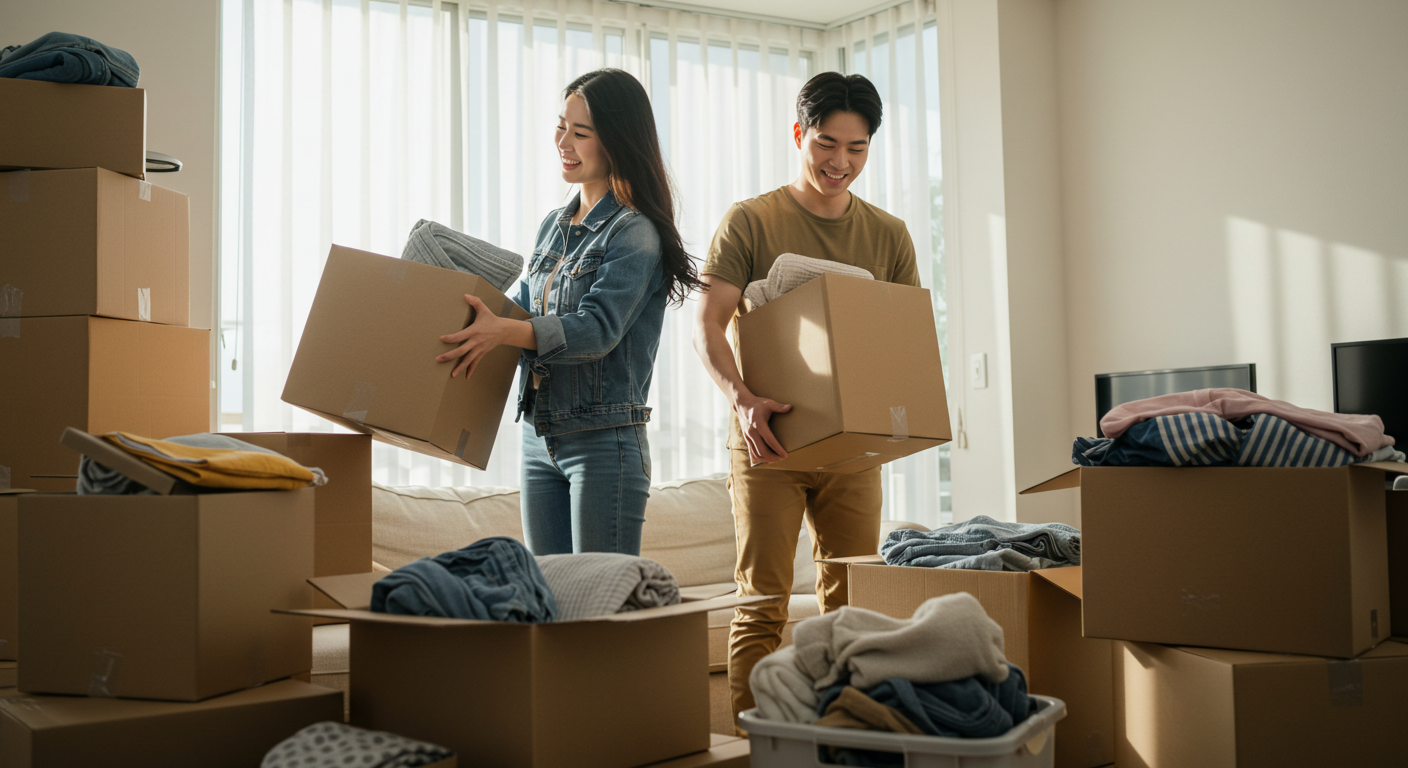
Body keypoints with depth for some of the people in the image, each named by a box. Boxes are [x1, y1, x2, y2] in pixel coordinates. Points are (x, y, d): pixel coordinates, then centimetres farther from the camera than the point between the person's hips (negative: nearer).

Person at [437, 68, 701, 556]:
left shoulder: (635, 233, -10)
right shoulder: (554, 226, 14)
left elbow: (598, 329, -21)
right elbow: (525, 308, 20)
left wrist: (503, 332, -32)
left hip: (606, 442, -7)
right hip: (539, 438, 8)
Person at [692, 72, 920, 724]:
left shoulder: (888, 235, 9)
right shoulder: (750, 222, -2)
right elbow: (707, 322, -10)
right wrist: (742, 396, -27)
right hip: (768, 438, -3)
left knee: (853, 601, 8)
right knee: (761, 601, -2)